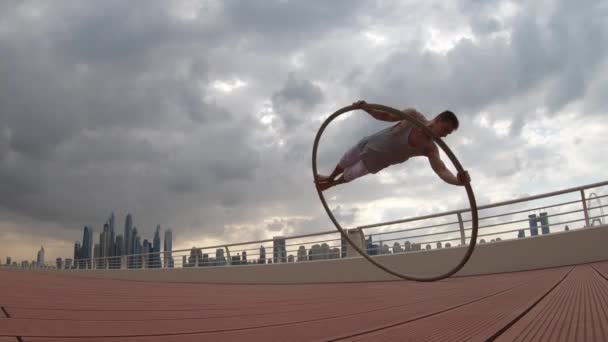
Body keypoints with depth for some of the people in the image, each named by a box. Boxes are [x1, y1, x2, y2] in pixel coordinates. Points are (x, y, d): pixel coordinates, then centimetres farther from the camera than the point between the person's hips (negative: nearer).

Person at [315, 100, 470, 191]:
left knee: (348, 176, 20)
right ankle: (330, 178, 59)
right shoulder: (413, 116, -27)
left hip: (375, 162, 0)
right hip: (369, 144, 0)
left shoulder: (430, 149, -28)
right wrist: (365, 108, -32)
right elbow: (386, 115, -17)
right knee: (344, 163, 25)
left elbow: (441, 170, -43)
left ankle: (330, 184, 54)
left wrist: (457, 180, -64)